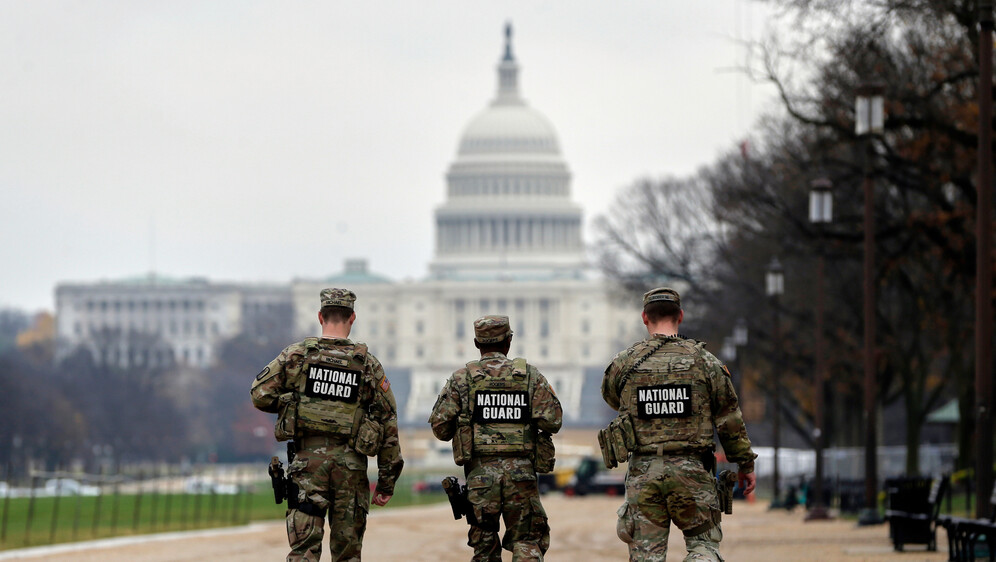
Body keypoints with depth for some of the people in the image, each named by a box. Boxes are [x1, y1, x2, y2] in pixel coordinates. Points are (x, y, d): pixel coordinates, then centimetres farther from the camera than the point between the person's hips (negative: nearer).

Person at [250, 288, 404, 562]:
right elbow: (388, 424, 4)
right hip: (351, 463, 1)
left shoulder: (296, 354, 2)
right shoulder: (368, 363, 4)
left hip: (308, 458, -1)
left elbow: (260, 395, -3)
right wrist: (387, 480, 9)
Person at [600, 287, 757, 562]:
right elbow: (730, 419, 4)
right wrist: (745, 464, 14)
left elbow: (611, 398, 21)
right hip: (692, 468, -1)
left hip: (643, 471, 1)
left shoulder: (624, 363, 0)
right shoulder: (704, 361, -1)